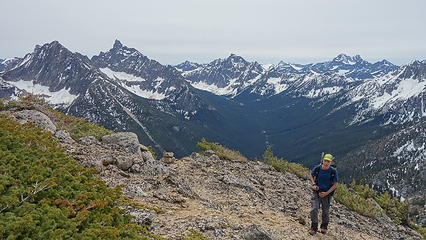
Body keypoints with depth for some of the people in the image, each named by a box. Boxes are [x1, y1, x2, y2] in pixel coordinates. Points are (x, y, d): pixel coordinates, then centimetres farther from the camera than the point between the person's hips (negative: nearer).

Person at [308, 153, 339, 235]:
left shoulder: (333, 171, -15)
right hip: (316, 192, 0)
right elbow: (312, 176, 9)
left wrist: (326, 193, -13)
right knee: (314, 209, -10)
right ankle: (314, 227, 2)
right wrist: (313, 184, -7)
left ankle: (324, 227, 37)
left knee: (325, 211, 14)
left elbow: (335, 184, -7)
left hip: (327, 194, 0)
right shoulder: (317, 168, -12)